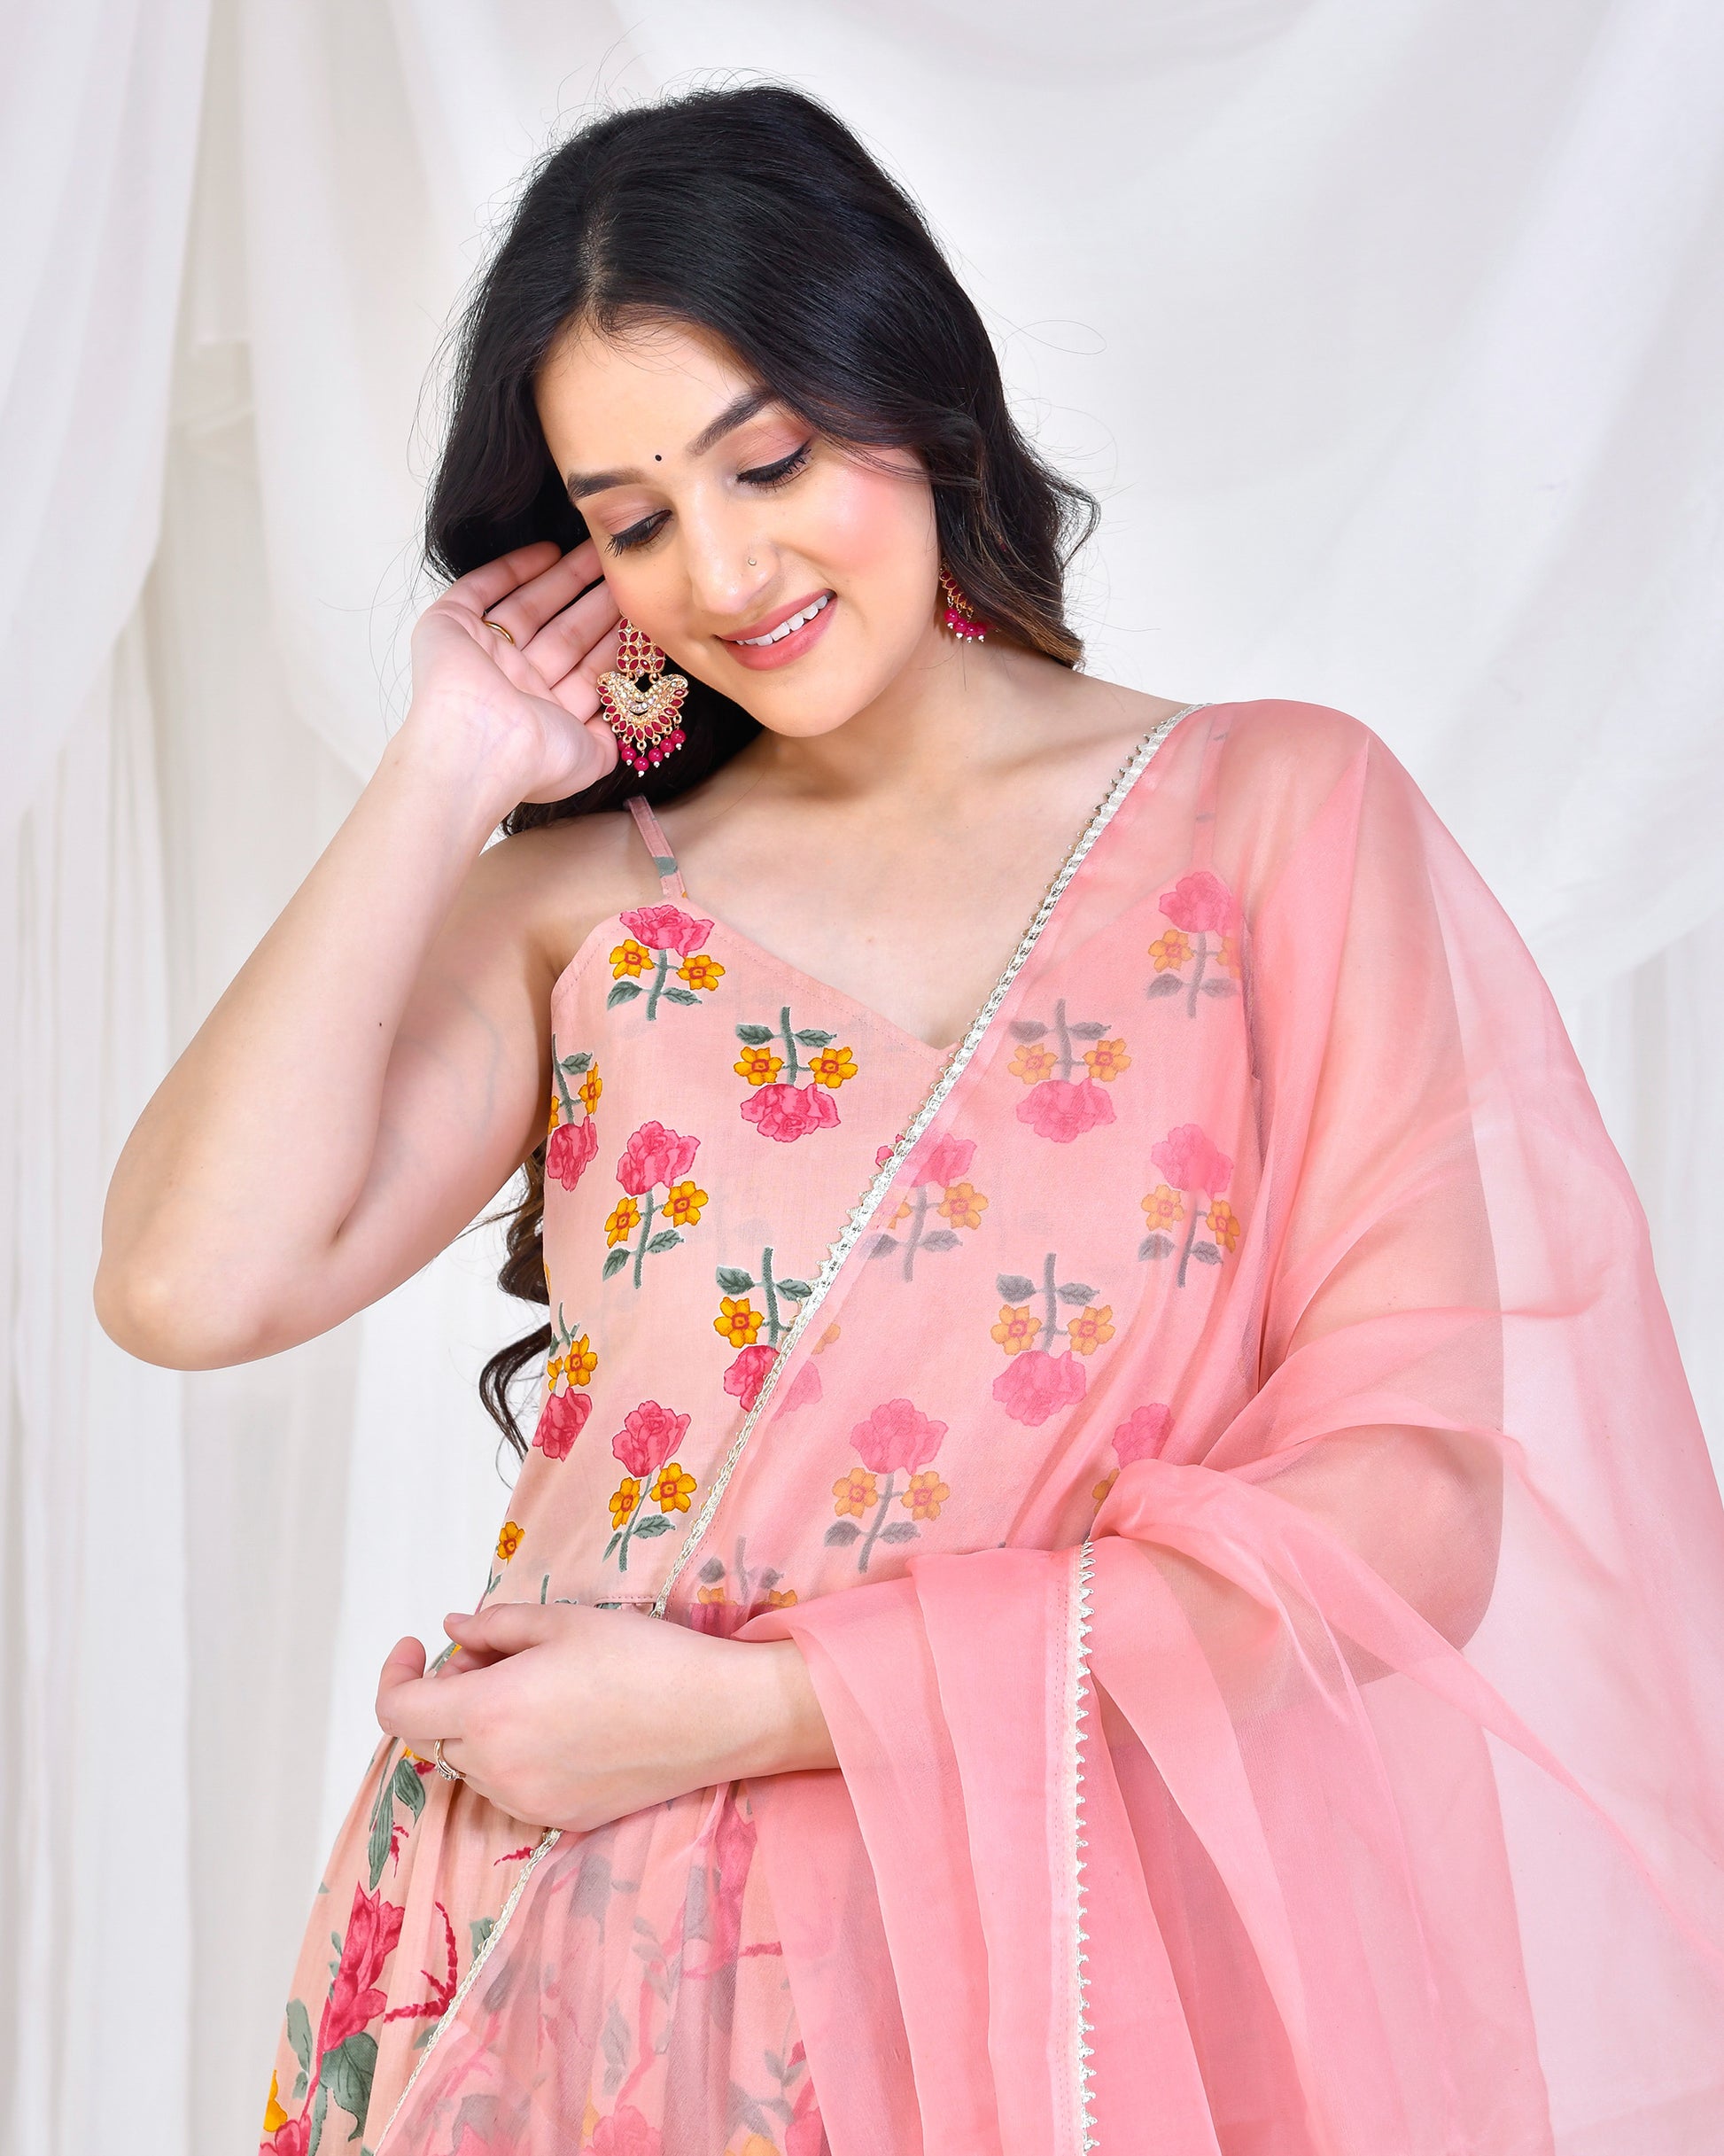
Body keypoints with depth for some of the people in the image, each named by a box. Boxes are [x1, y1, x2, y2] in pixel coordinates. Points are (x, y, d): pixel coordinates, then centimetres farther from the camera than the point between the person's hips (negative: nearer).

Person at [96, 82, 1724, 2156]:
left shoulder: (1276, 811, -3)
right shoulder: (585, 896, 2)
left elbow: (1405, 1495, -11)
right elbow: (190, 1283, -12)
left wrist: (755, 1704, -14)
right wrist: (447, 774, -6)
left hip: (1045, 1970, -2)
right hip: (564, 1975, 2)